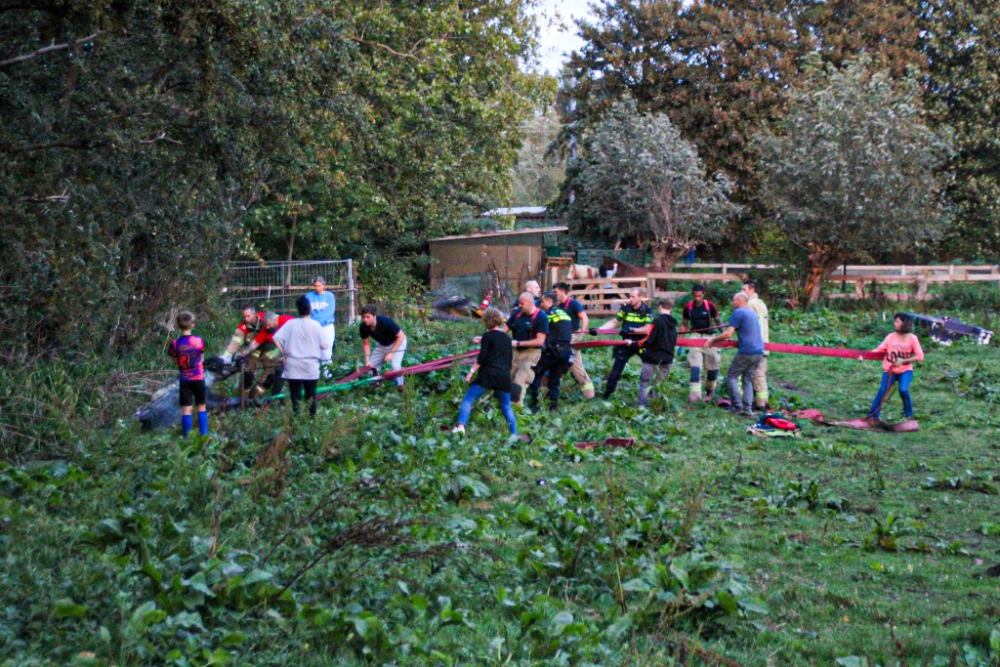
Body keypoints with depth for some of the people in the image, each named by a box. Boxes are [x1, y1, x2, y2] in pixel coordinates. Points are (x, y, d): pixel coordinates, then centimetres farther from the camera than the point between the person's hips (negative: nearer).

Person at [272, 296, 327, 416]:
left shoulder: (290, 324, -1)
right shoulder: (315, 325, -6)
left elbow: (276, 338, -8)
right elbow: (323, 345, -5)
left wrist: (283, 353, 2)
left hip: (293, 367, 1)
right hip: (311, 367, -1)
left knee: (295, 395, 7)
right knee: (310, 395, 10)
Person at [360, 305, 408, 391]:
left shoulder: (386, 321, -34)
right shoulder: (364, 327, -21)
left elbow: (401, 336, -25)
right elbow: (366, 344, -5)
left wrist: (391, 353, -28)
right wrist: (367, 360, -17)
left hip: (397, 343, -5)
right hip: (381, 345, 5)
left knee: (395, 365, -25)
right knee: (370, 366, -2)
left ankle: (400, 388, -10)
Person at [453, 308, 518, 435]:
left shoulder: (488, 336, -2)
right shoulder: (507, 338, 15)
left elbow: (481, 358, -8)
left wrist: (471, 372, -4)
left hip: (487, 376, -5)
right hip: (504, 378, 5)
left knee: (468, 400, -3)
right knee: (507, 407, 15)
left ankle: (461, 426, -20)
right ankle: (514, 434, 11)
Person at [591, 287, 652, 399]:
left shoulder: (647, 311, -10)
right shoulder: (625, 308, -4)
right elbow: (614, 322, 1)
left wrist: (631, 330, -27)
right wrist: (598, 330, -9)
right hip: (627, 344, 1)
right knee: (616, 369, -2)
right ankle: (607, 393, 5)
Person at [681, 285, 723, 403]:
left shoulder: (710, 306, -6)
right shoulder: (688, 307, -1)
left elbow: (718, 320, 3)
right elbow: (684, 324, 8)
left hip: (709, 336, 0)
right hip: (695, 336, 0)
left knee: (712, 366, 6)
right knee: (695, 366, -11)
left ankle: (710, 390, 30)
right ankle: (695, 393, -14)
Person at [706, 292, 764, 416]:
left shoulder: (738, 313, -6)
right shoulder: (752, 313, 21)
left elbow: (728, 334, -12)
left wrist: (712, 340, -1)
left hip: (746, 352, -8)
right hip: (758, 352, 8)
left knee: (731, 376, 3)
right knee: (748, 380, 11)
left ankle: (737, 405, -4)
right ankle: (747, 408, 2)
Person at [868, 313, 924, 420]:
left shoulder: (912, 339, -8)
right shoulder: (891, 337, -5)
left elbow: (920, 356, -8)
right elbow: (879, 350, -6)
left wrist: (903, 361, -16)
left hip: (905, 370, -1)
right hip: (890, 370, 2)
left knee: (903, 390, -21)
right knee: (882, 391, -9)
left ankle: (908, 413, 4)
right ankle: (873, 415, 1)